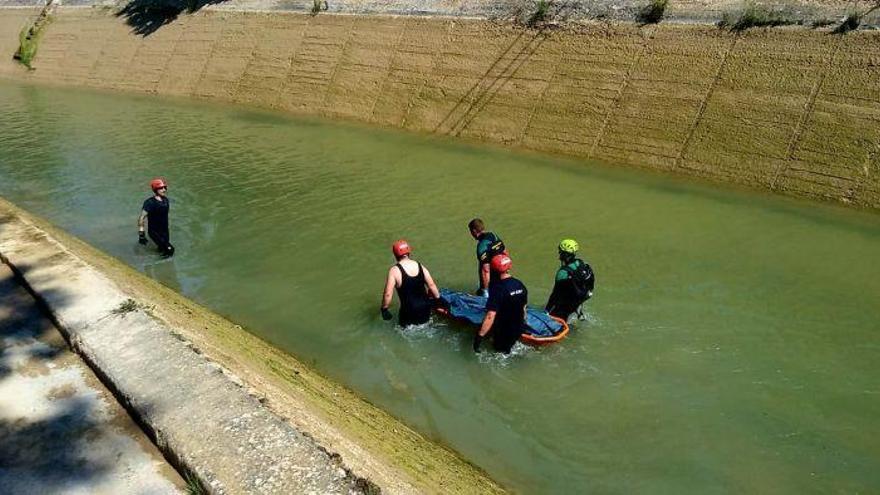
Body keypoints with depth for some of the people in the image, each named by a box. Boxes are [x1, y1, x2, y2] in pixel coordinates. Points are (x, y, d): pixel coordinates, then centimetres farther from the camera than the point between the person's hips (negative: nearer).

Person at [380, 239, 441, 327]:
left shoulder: (394, 270, -14)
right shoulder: (420, 266, -1)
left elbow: (388, 294, -17)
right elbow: (432, 285, 0)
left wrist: (384, 309, -4)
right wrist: (438, 300, 12)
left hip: (409, 311, -4)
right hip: (425, 307, 4)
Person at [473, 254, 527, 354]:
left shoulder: (498, 289, -25)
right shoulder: (520, 285, -3)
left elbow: (490, 316, -30)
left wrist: (480, 336, -26)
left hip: (503, 332, -6)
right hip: (518, 330, 6)